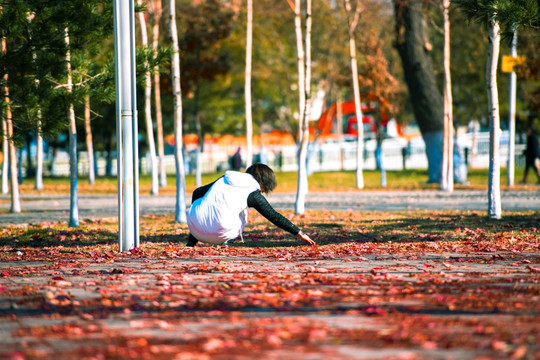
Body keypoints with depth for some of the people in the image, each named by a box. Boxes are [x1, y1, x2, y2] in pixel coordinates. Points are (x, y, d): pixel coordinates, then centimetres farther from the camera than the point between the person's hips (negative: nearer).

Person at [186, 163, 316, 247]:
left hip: (194, 225, 4)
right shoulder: (254, 194, 5)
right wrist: (299, 233, 5)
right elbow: (274, 216, 2)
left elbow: (197, 193, 25)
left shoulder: (224, 179, 21)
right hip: (219, 233, -4)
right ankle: (227, 242, 9)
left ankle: (192, 240, 27)